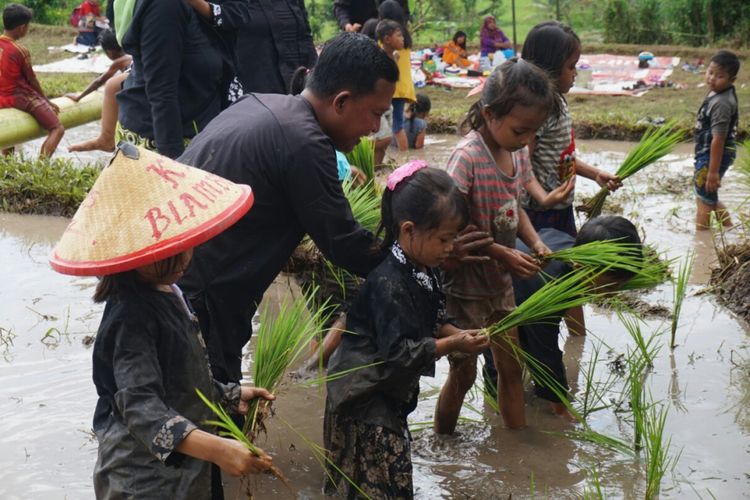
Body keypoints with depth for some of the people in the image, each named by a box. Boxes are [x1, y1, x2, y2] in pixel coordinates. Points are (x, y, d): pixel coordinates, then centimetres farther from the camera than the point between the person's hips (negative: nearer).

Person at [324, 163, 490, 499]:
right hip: (364, 395, -10)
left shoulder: (423, 271, 2)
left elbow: (431, 321, 15)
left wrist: (456, 333, -5)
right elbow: (398, 354, -29)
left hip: (390, 392, 10)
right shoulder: (389, 284, -28)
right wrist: (453, 345, -26)